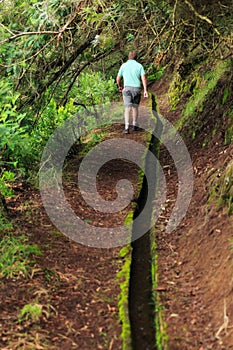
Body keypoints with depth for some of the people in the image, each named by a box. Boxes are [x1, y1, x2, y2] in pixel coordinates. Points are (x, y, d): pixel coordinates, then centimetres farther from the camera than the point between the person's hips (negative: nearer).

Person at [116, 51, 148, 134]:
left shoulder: (124, 65, 7)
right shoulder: (139, 66, 5)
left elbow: (118, 79, 11)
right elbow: (143, 78, -7)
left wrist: (119, 87, 30)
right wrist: (145, 90, -10)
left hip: (127, 88, -1)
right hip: (137, 88, 1)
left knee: (127, 108, -7)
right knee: (135, 107, 18)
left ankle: (127, 127, -21)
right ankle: (135, 125, 27)